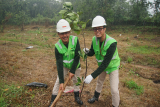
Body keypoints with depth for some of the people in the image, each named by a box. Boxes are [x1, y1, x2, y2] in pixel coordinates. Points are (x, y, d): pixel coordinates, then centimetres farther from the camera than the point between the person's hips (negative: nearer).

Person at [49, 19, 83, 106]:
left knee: (76, 80, 14)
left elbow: (77, 57, -24)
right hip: (64, 66, 0)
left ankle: (77, 97, 39)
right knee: (58, 81, 0)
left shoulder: (75, 40, -29)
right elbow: (59, 64, -28)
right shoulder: (57, 46, -27)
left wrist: (72, 71, -23)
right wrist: (62, 82, -30)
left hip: (75, 65, 1)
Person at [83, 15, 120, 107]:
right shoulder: (94, 39, -17)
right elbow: (92, 52, -2)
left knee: (114, 90, -7)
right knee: (99, 82, 26)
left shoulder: (111, 43, -36)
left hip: (112, 66, -6)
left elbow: (105, 63, -37)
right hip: (102, 65, 6)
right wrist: (87, 52, -27)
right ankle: (96, 97, 52)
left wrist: (92, 76, -40)